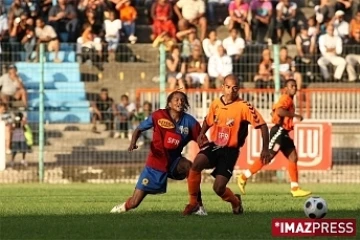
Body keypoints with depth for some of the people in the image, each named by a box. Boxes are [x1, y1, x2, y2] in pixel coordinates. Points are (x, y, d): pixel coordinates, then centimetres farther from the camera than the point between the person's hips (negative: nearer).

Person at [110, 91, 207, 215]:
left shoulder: (189, 121, -6)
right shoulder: (159, 116, -9)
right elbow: (139, 129, 1)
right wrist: (133, 142, -18)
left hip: (174, 161, 1)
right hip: (156, 163, -1)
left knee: (189, 167, -37)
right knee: (134, 203, -4)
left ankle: (199, 206, -24)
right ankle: (120, 208, 34)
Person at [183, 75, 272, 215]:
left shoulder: (244, 107, -13)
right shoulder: (215, 104, 2)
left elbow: (262, 126, -10)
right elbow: (208, 121, 22)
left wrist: (265, 149, -15)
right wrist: (202, 134, 3)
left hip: (230, 151, -3)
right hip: (214, 146, 3)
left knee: (218, 188, -11)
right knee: (196, 164, -28)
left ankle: (235, 201, 27)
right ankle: (193, 203, -12)